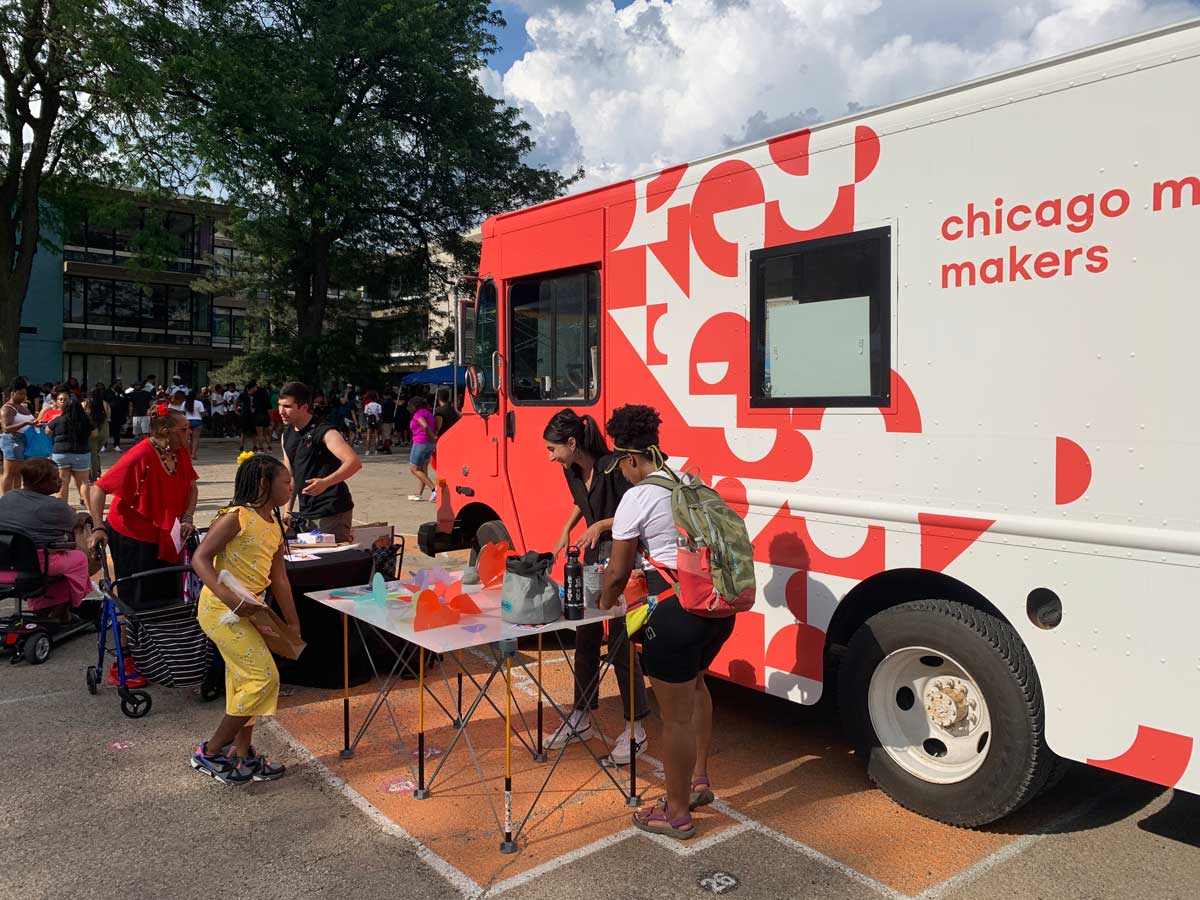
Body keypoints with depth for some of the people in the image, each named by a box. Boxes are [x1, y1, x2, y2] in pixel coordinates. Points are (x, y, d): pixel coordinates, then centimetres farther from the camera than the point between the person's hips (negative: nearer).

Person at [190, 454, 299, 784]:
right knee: (264, 676, -9)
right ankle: (210, 752, 4)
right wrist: (227, 596, -31)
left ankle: (243, 755, 28)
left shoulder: (274, 527, 11)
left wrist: (293, 623, 16)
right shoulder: (237, 517, -15)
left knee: (243, 680, 15)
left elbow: (278, 577, 15)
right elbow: (200, 558, -18)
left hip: (246, 611, 9)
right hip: (221, 609, -9)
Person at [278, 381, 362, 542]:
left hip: (332, 513, -8)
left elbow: (354, 462, -27)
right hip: (305, 513, 8)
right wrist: (288, 510, 9)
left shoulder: (324, 432, -14)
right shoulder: (287, 436, 11)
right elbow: (290, 475, 18)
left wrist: (325, 482, -39)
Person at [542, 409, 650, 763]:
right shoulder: (573, 471, 2)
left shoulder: (613, 467, -23)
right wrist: (566, 530, 11)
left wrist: (603, 524, -27)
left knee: (620, 641, -3)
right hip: (593, 555, 8)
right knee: (585, 636, 13)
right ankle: (581, 718, 28)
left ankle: (635, 730, 11)